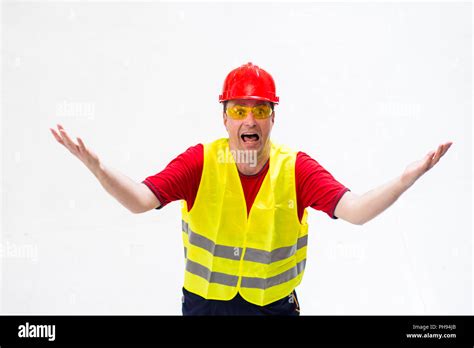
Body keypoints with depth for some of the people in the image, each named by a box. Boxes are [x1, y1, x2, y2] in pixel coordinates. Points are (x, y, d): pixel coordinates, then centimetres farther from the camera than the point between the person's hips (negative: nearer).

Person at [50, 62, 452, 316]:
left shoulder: (296, 168, -13)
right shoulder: (201, 162, -12)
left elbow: (356, 210, -24)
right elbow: (140, 199, -22)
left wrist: (407, 178, -41)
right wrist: (96, 166, -40)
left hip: (275, 305, 0)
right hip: (204, 303, 0)